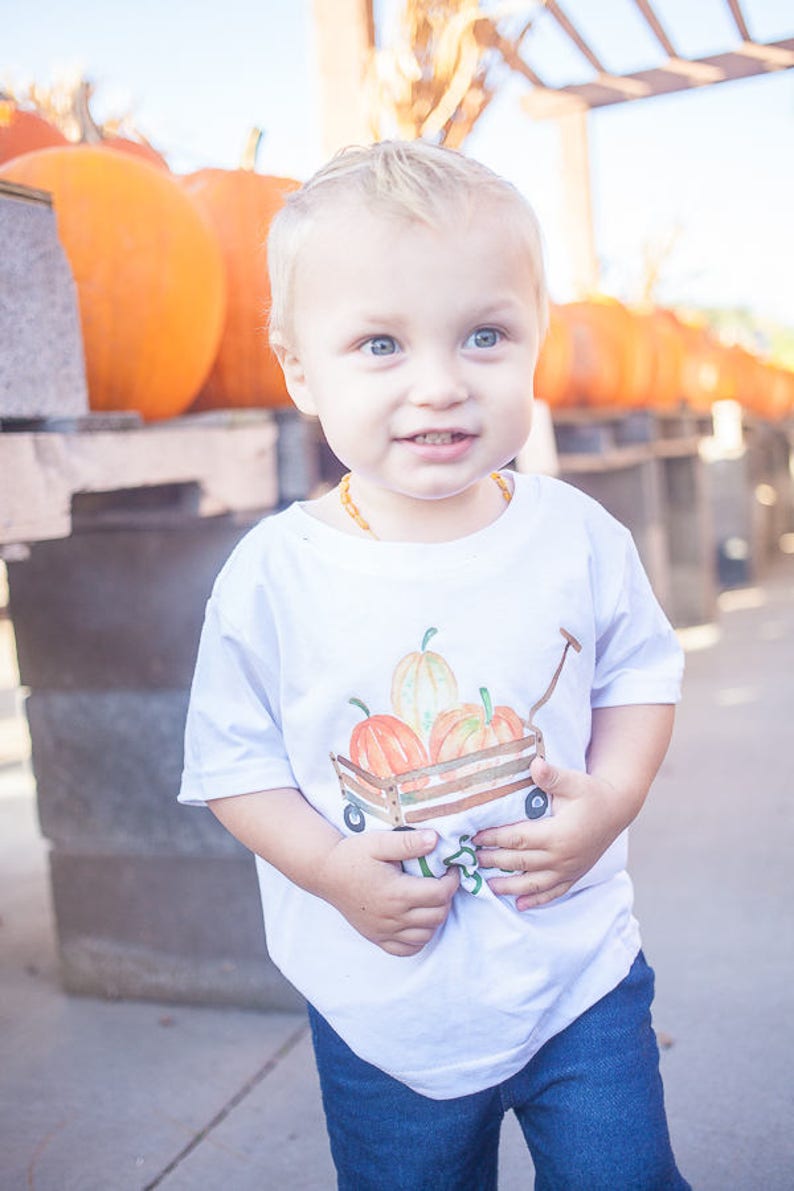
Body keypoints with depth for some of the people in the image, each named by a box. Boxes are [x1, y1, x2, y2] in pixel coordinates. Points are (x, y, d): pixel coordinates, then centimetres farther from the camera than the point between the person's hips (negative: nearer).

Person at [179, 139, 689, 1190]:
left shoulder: (578, 538, -10)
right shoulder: (272, 574, -14)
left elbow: (641, 673, 3)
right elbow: (233, 758, -7)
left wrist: (610, 799, -13)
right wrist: (330, 869, -19)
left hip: (579, 983, 1)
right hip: (382, 1017, 0)